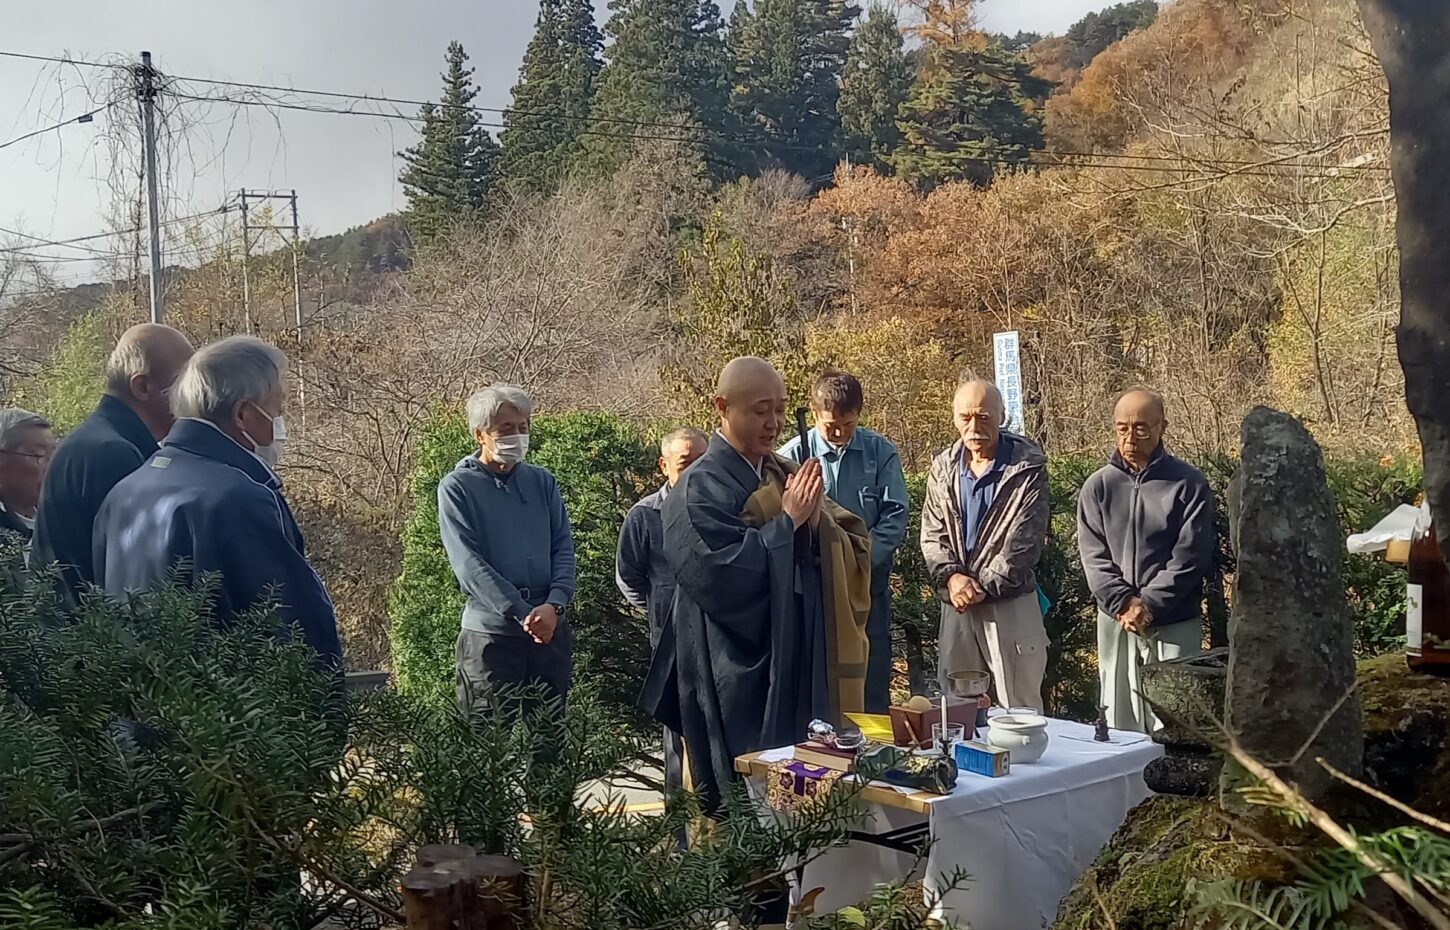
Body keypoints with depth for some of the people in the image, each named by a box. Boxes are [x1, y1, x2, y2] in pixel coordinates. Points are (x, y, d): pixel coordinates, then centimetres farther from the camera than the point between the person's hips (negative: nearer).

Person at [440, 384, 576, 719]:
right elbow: (469, 565, -12)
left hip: (550, 630, 4)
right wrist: (523, 614, -19)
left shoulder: (542, 481, 9)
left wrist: (553, 605, -14)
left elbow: (563, 548, 4)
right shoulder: (457, 487, -4)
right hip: (490, 633, -4)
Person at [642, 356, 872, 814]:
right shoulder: (700, 487, -9)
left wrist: (817, 518, -13)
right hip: (740, 674, -6)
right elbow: (720, 571, -21)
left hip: (803, 664, 6)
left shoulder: (787, 475, 11)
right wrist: (787, 522, -16)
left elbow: (854, 550, 7)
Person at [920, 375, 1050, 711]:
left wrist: (983, 587, -14)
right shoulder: (943, 467, 9)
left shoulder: (1027, 468, -7)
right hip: (957, 603, 5)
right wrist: (951, 576, -10)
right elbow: (932, 533, 7)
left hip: (1011, 604, -5)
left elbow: (1024, 541, -11)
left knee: (1019, 707, 1)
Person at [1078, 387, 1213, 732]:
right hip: (1116, 622, 2)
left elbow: (1189, 557, -8)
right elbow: (1093, 556, -1)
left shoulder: (1189, 483, -2)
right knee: (1119, 723, 8)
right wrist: (1123, 602, -14)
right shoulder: (1098, 486, 5)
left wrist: (1148, 605, -14)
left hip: (1175, 624, -2)